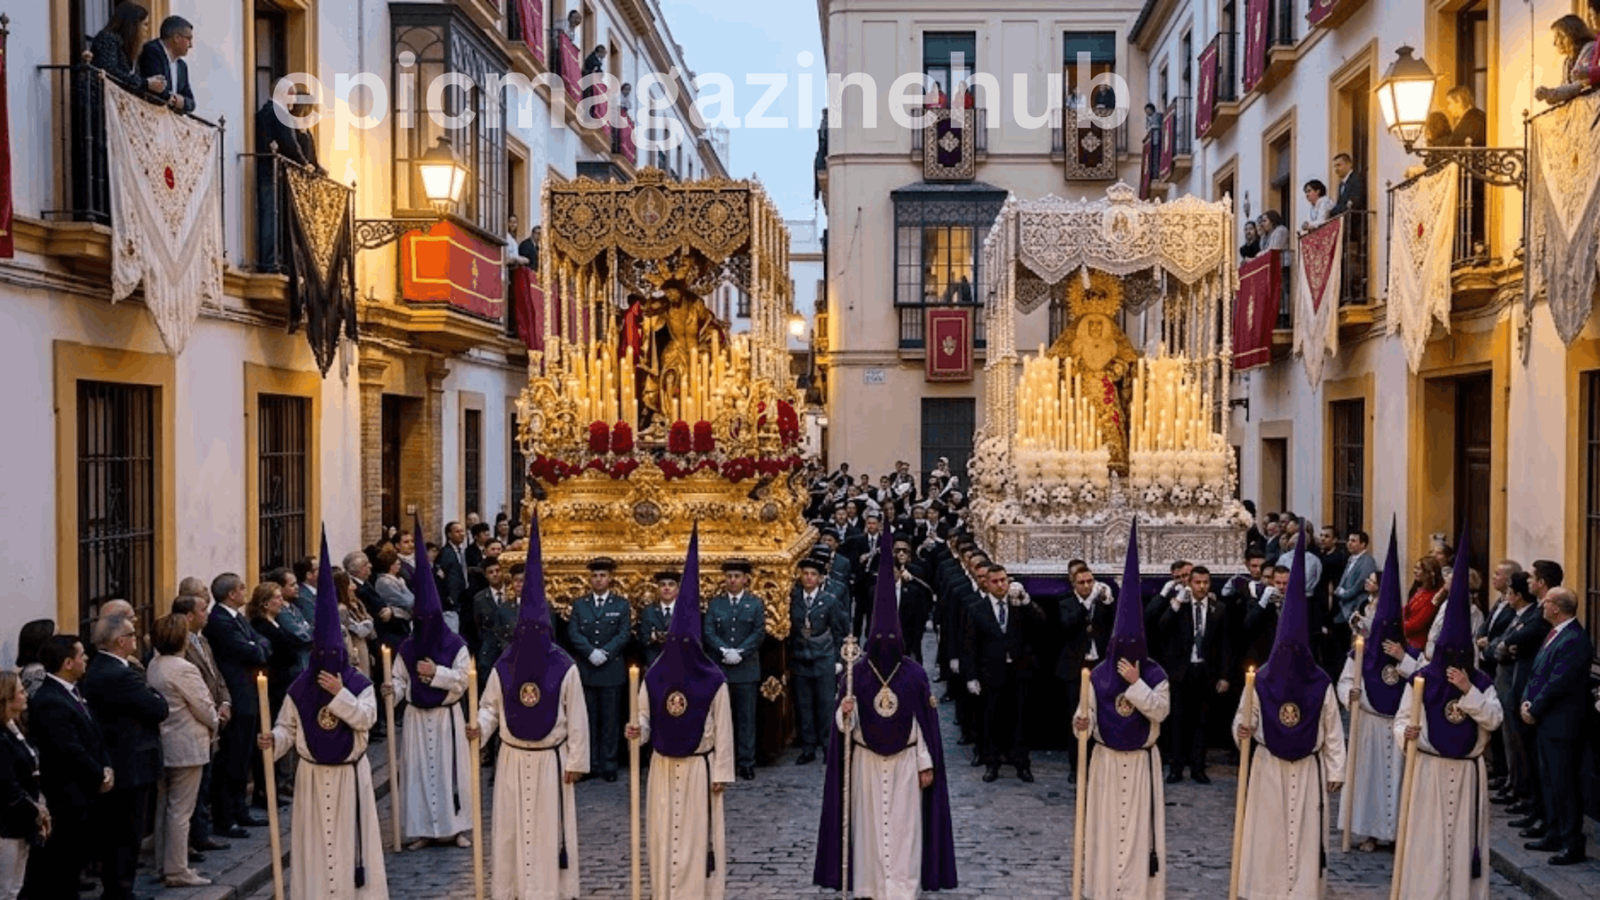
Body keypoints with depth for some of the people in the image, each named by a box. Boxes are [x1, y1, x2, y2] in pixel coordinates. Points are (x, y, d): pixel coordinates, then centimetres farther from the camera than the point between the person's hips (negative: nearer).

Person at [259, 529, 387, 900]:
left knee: (350, 837, 4)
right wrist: (273, 739, -20)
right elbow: (287, 726, 0)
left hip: (349, 775, -1)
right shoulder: (299, 687, -1)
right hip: (312, 776, 1)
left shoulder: (360, 684, -5)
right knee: (314, 840, 4)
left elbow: (365, 718, -19)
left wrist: (340, 693, -24)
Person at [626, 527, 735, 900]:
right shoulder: (653, 677, 0)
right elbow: (646, 717, 6)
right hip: (663, 767, 3)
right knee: (663, 835, 6)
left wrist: (721, 772, -6)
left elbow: (723, 730, -5)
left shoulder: (713, 681, -9)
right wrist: (638, 730, -18)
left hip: (698, 768, -3)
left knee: (698, 835, 0)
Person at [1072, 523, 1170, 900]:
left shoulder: (1155, 674, -4)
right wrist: (1081, 723, -23)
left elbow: (1161, 711, -17)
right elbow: (1085, 713, -1)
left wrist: (1136, 683, -24)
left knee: (1140, 825, 3)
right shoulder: (1098, 675, -2)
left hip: (1142, 761, -1)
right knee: (1106, 824, 5)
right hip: (1106, 761, 1)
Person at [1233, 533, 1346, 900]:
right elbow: (1243, 721, 2)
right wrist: (1242, 732, -21)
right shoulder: (1260, 681, -5)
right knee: (1268, 834, 2)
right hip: (1268, 769, 0)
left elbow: (1333, 731, 1)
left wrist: (1335, 771, 1)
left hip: (1308, 770, 0)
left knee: (1305, 835, 3)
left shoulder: (1321, 684, -4)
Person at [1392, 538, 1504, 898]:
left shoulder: (1481, 682, 3)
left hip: (1468, 772, 2)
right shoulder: (1422, 679, -3)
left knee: (1464, 836, 7)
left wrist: (1468, 690, -19)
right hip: (1429, 769, -2)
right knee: (1427, 837, -1)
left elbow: (1494, 720, -9)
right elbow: (1402, 718, -2)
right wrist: (1406, 732, -24)